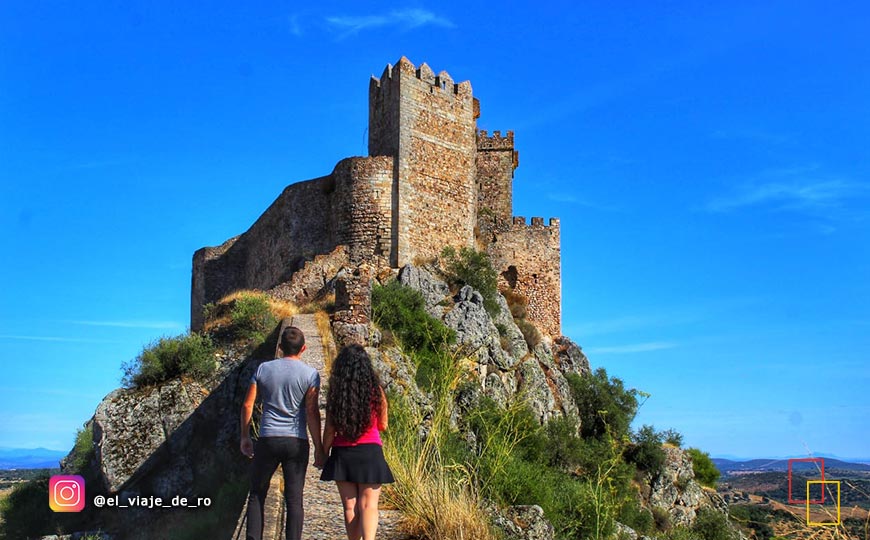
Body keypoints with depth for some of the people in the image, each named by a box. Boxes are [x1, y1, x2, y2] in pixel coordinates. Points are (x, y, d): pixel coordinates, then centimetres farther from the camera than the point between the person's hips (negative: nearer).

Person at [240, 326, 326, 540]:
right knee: (294, 499, 4)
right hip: (297, 442, -1)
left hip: (268, 441, 1)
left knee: (257, 495, 12)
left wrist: (245, 437, 16)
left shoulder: (263, 369, 4)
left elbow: (247, 405, 5)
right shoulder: (310, 374, -3)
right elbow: (312, 412, -7)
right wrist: (319, 448, -2)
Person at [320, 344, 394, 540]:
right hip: (370, 452, -1)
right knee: (368, 505, -1)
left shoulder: (335, 392, -2)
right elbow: (382, 426, 7)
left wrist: (324, 453, 10)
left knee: (350, 506, 9)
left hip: (342, 454, 1)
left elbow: (329, 429, -2)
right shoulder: (375, 390, -2)